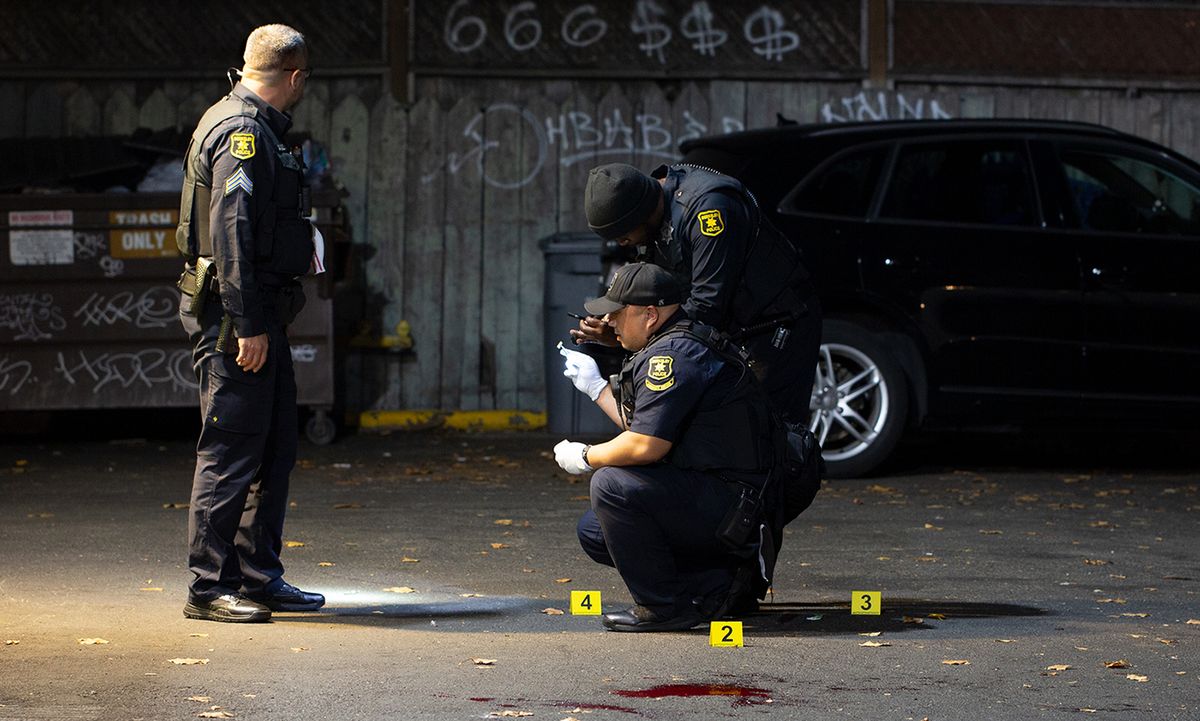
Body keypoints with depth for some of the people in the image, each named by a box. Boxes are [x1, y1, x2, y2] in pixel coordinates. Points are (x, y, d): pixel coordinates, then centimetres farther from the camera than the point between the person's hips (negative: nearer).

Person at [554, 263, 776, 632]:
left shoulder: (674, 353, -17)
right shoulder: (676, 347, 16)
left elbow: (646, 446, -23)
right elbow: (643, 428, 26)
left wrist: (586, 457, -7)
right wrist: (594, 386, 28)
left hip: (729, 506, -11)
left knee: (611, 484, -25)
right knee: (593, 532, 13)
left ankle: (663, 607, -14)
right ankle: (714, 584, 12)